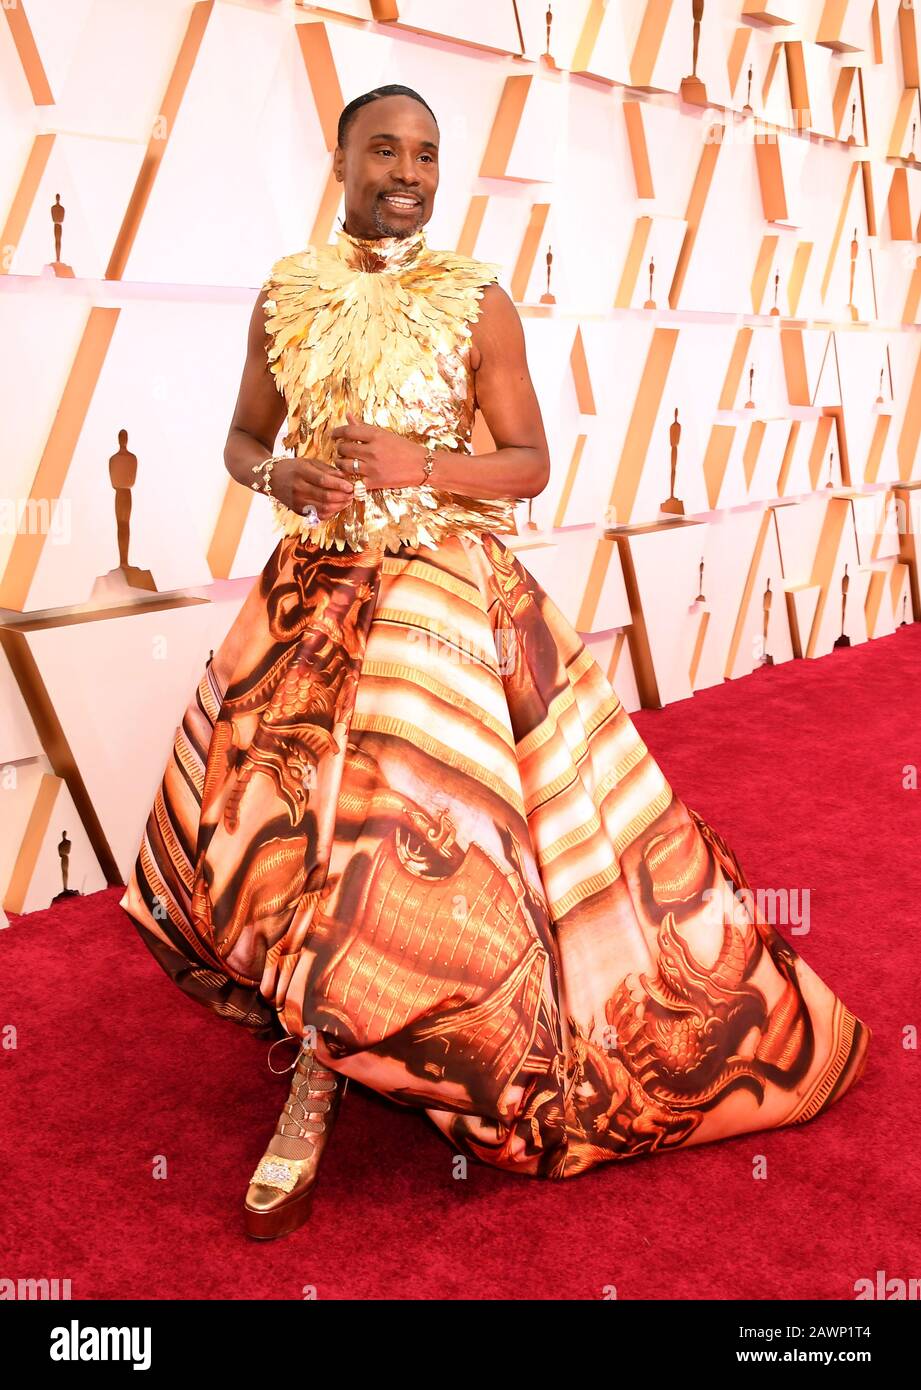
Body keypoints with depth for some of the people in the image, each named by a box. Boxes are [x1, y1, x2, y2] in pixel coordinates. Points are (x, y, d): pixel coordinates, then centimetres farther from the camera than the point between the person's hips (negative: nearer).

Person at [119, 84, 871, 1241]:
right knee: (273, 818, 5)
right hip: (312, 588, 4)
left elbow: (531, 463, -2)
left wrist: (421, 466, -19)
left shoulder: (476, 301, -2)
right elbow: (243, 438, 14)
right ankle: (320, 1067, 29)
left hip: (442, 591, -3)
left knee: (403, 831, -13)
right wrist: (276, 476, -10)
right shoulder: (284, 295, 6)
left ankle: (317, 1085, 5)